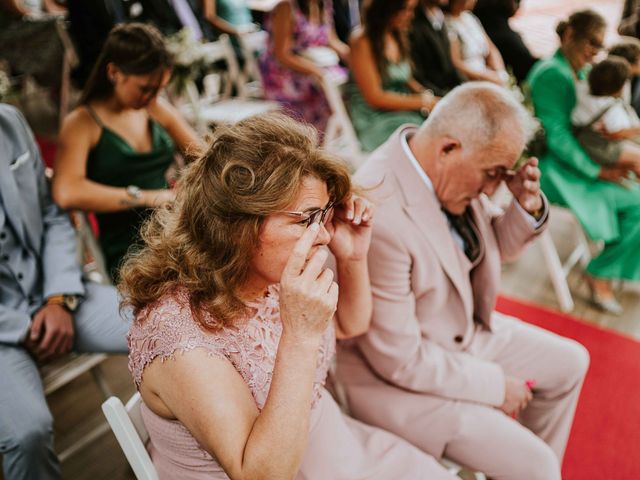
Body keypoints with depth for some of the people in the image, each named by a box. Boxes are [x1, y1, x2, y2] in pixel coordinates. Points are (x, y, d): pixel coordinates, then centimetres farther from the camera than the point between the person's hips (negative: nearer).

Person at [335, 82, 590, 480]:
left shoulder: (453, 172, -11)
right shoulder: (380, 218, -36)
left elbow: (488, 248, 8)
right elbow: (400, 360, -27)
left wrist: (528, 208, -14)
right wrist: (496, 384, -14)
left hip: (463, 329, 9)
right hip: (399, 375, -8)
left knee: (569, 362, 18)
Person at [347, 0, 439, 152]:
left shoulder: (399, 36, 15)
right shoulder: (362, 41, -8)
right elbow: (374, 97, -13)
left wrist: (429, 98, -2)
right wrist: (422, 102, -11)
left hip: (403, 109, 7)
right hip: (374, 120, -7)